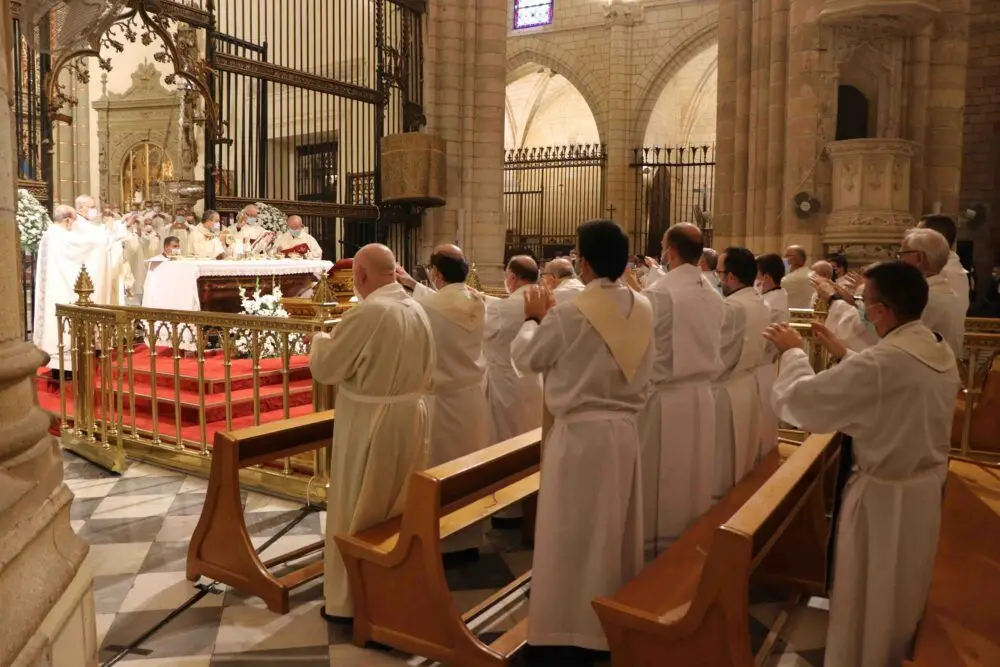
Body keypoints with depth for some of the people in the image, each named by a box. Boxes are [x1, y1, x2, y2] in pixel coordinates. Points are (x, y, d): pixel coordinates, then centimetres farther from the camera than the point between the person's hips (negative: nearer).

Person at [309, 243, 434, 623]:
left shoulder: (367, 313, -22)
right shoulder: (417, 311, 1)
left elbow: (324, 368, -12)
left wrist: (320, 341, 7)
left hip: (369, 426, -7)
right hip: (410, 418, 7)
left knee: (357, 512, 8)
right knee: (400, 508, 19)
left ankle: (349, 600, 20)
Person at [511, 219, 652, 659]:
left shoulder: (570, 314, -17)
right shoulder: (642, 310, 2)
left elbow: (526, 358, -3)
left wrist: (533, 319, 15)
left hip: (580, 432, -6)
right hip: (625, 428, 6)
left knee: (569, 531, 5)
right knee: (615, 528, 17)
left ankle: (561, 628, 15)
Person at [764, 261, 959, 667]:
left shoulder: (879, 363, -31)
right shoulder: (942, 353, -4)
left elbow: (803, 399, -21)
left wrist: (793, 352, -5)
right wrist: (843, 355, 16)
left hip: (883, 494, -8)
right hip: (927, 485, 8)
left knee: (869, 595, 13)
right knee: (904, 588, 28)